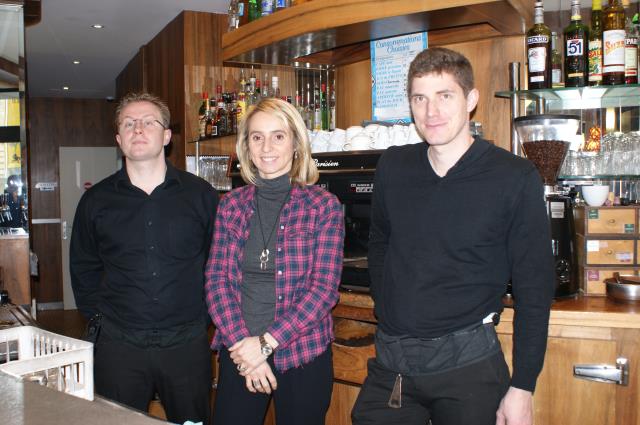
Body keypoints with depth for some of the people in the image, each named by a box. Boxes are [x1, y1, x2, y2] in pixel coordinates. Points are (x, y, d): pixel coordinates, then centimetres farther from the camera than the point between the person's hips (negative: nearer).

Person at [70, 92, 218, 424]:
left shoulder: (201, 195, -1)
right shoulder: (96, 201, 2)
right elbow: (83, 269, 12)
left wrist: (206, 315, 1)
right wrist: (97, 316, 5)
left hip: (188, 344, 0)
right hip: (118, 346, 1)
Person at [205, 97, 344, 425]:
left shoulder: (324, 206, -5)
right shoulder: (231, 205, 4)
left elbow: (324, 288, -10)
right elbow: (217, 280, 1)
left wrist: (266, 342, -15)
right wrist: (242, 344, -11)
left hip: (303, 356, -2)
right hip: (238, 355, 2)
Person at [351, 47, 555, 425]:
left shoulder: (515, 178, -9)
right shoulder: (392, 166, 3)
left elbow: (534, 289, -7)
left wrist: (522, 387, -9)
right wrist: (388, 312, 12)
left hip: (467, 361, -3)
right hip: (390, 359, 4)